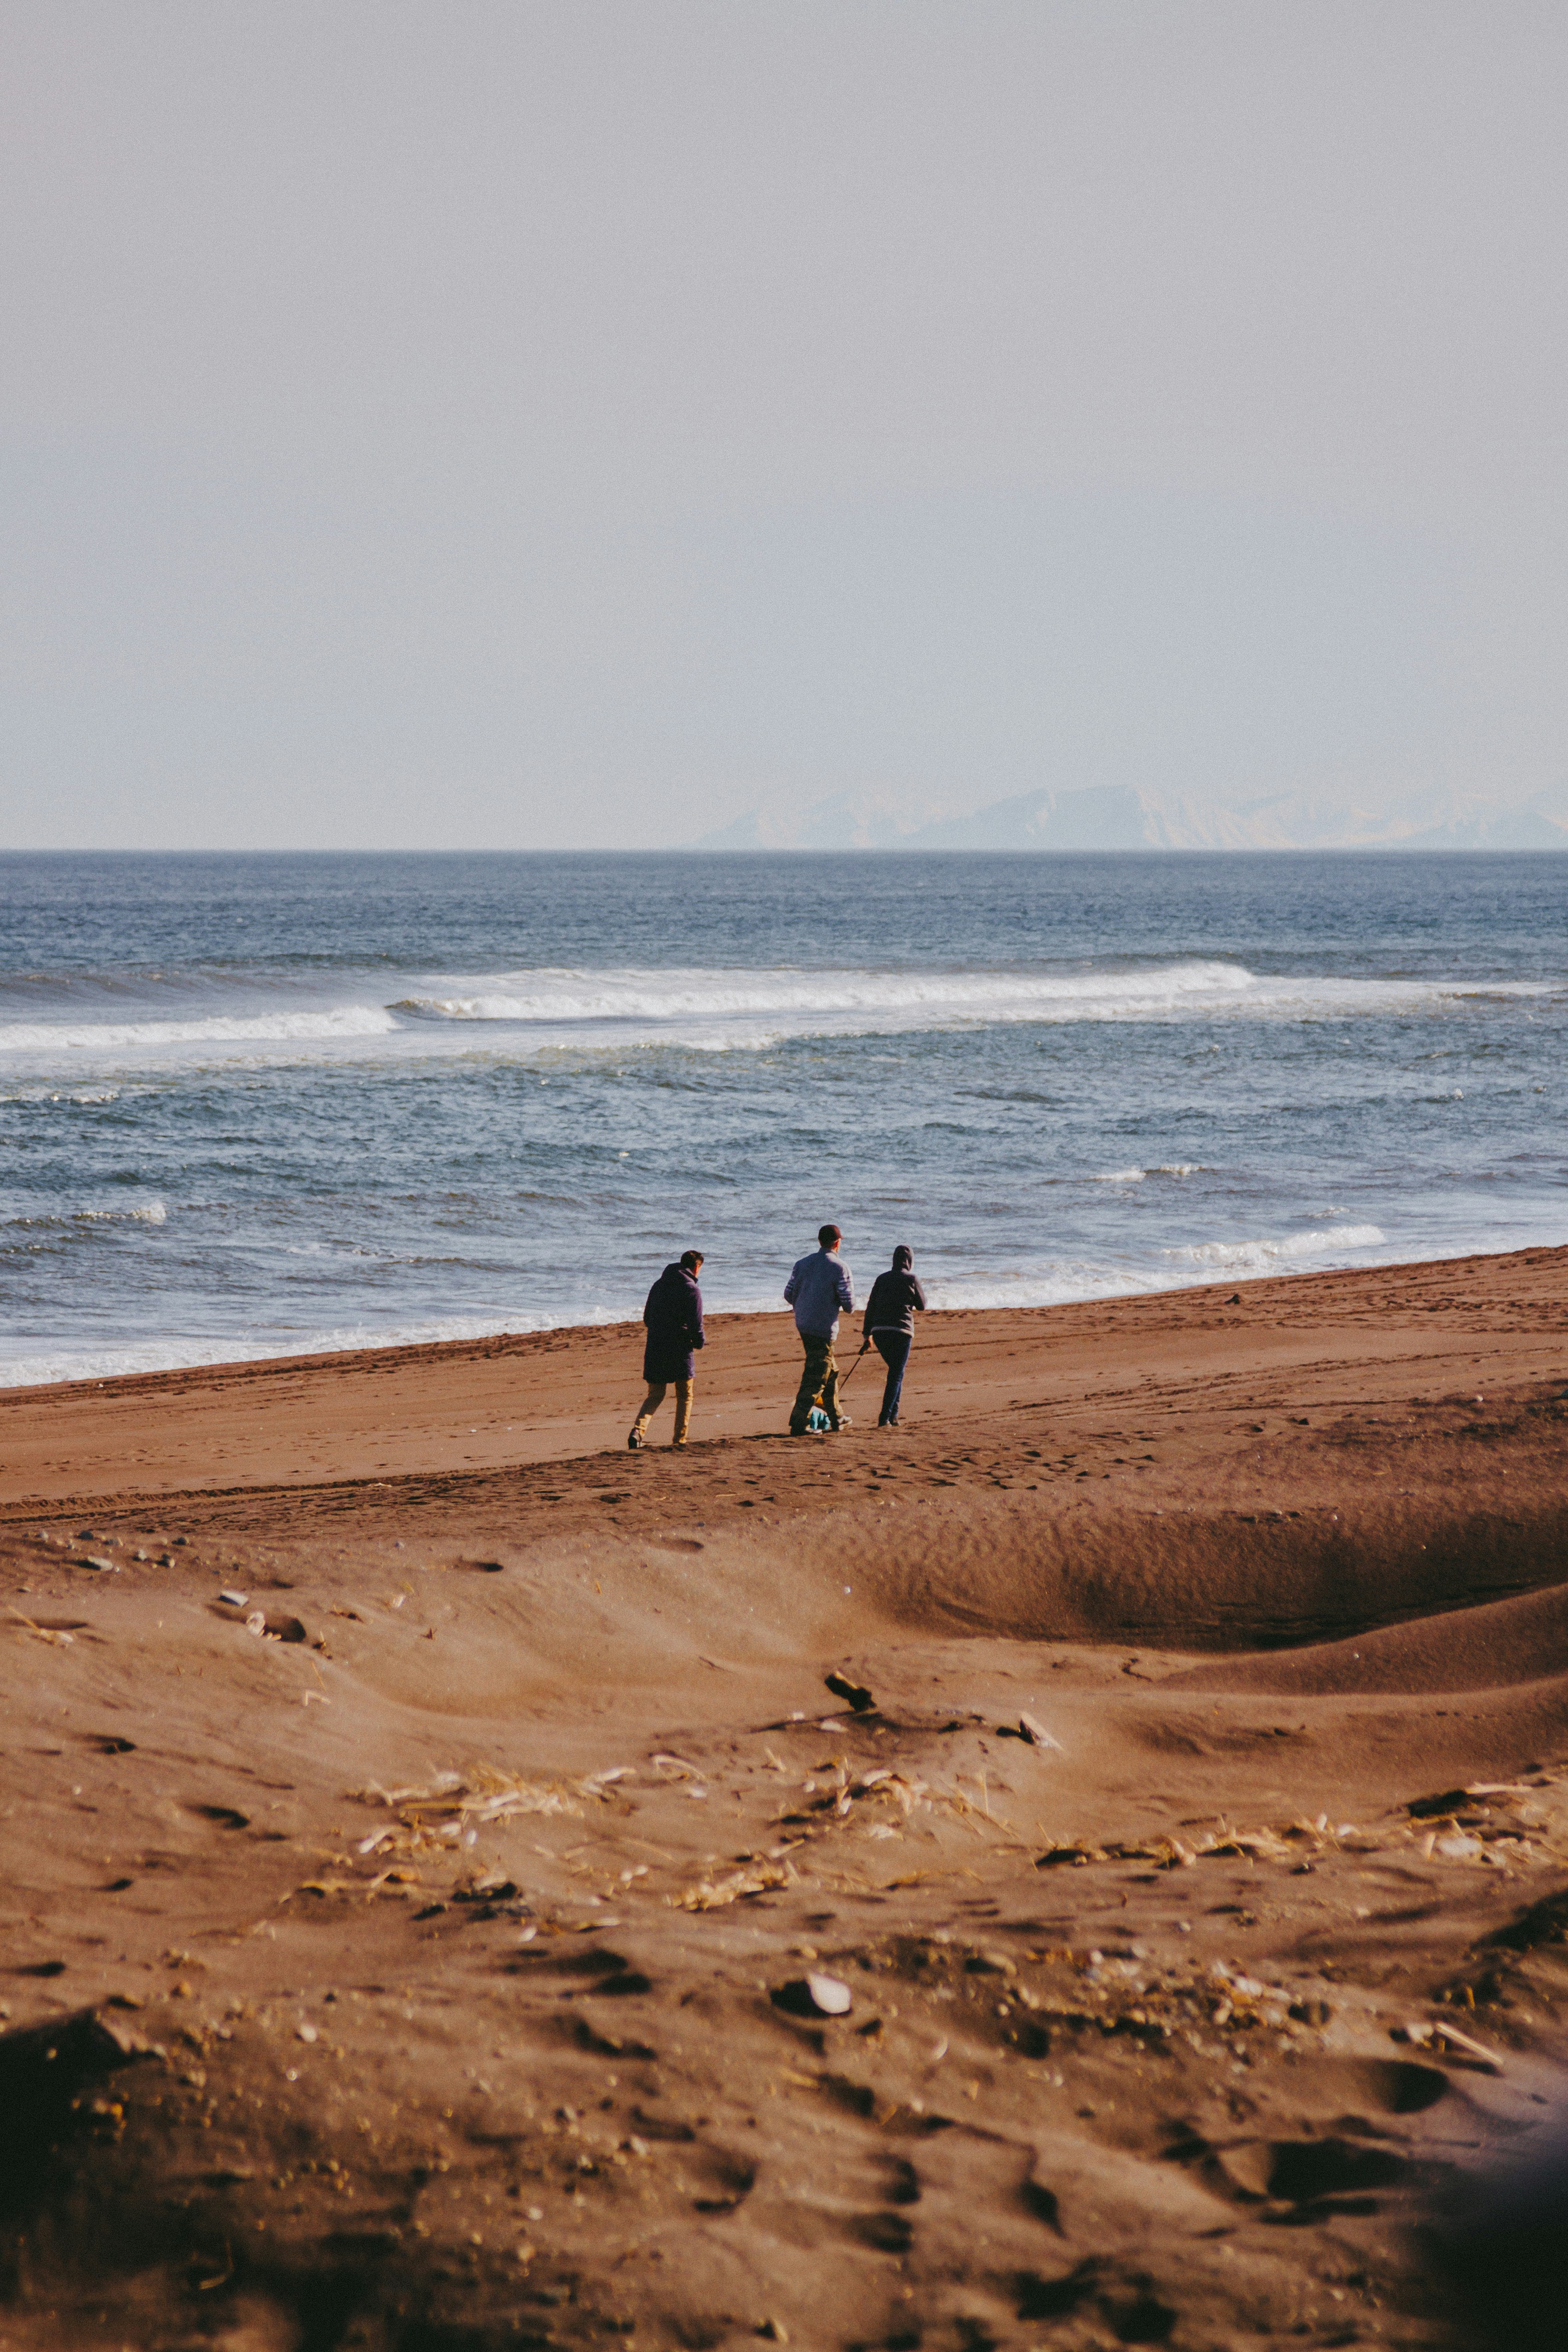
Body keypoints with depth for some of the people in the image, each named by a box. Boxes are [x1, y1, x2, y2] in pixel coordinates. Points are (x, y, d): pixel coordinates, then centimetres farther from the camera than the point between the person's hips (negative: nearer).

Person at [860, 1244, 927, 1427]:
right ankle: (885, 1417, -12)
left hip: (879, 1332, 5)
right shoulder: (910, 1279, -2)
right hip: (900, 1332, -5)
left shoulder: (882, 1279, 11)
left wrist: (867, 1334, 15)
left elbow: (871, 1307, 11)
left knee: (896, 1371, 21)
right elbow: (922, 1306, 9)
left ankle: (893, 1415, 17)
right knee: (896, 1376, -1)